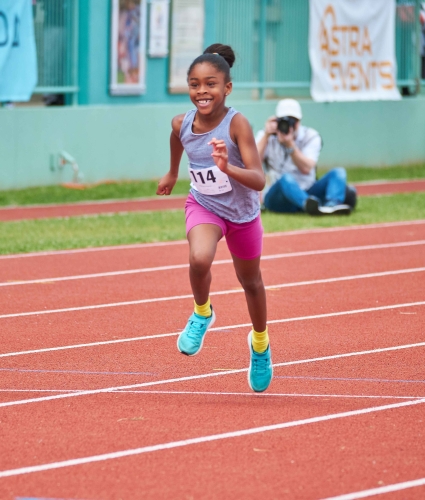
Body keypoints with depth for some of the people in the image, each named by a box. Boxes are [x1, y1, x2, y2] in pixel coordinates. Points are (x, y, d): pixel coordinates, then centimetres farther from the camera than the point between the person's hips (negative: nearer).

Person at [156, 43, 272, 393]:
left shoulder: (237, 124, -29)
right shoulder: (182, 124, -17)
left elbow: (259, 181, -34)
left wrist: (228, 168, -52)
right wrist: (173, 173, 26)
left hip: (242, 213, -1)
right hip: (204, 206, 1)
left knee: (250, 282, 19)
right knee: (199, 259, -31)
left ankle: (260, 344, 47)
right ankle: (202, 314, 1)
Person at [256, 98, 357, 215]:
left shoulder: (311, 137, 2)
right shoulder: (266, 137, 3)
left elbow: (306, 169, -15)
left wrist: (290, 144, -25)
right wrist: (266, 135, -19)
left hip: (307, 193, 3)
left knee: (338, 173, -18)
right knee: (286, 178, -36)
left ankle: (332, 204, -52)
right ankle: (309, 205, -68)